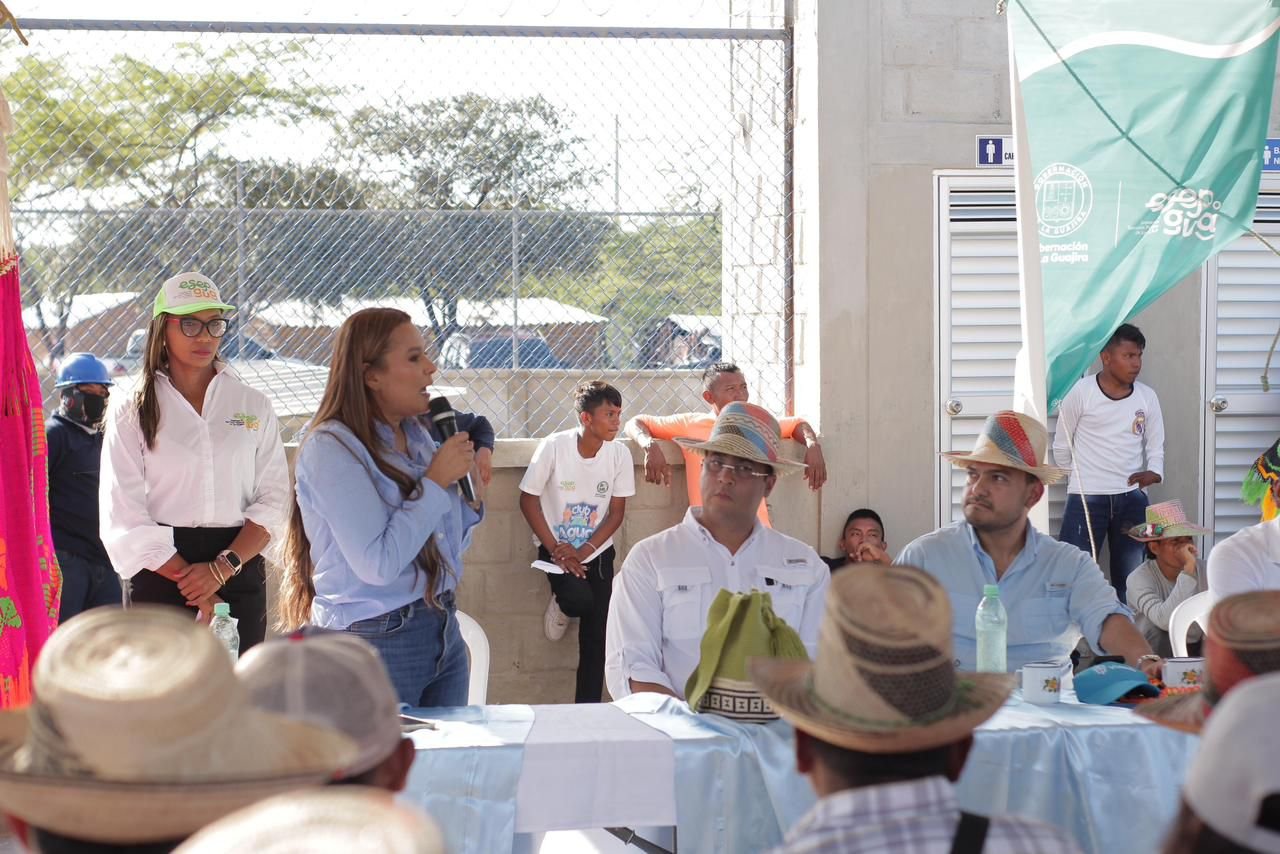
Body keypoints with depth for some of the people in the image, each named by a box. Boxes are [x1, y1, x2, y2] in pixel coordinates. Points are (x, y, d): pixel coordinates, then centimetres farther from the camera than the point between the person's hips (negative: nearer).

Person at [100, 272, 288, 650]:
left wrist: (223, 568, -13)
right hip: (161, 574, -2)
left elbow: (273, 501, 2)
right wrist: (194, 584, -11)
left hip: (240, 573, 2)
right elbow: (125, 521, -4)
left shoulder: (254, 407, 11)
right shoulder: (132, 415, 5)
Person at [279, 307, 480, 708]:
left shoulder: (417, 437, 8)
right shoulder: (331, 448, -13)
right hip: (378, 641, -7)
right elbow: (378, 564, -23)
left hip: (444, 630, 7)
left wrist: (471, 497, 1)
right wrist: (435, 482, -15)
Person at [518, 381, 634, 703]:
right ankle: (561, 605, 10)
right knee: (578, 599, -28)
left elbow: (616, 512, -3)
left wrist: (583, 552, -14)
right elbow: (529, 500, -9)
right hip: (556, 546, -2)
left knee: (595, 637, -2)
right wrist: (556, 550, -14)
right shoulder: (554, 446, -17)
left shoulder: (619, 453, -10)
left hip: (597, 550, 2)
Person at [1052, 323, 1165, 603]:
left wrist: (1154, 472, -6)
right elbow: (1062, 445, 4)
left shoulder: (1147, 397, 4)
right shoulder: (1081, 392, -6)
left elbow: (1155, 446, 13)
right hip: (1086, 498, -4)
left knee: (1129, 577, 9)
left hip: (1132, 498, 4)